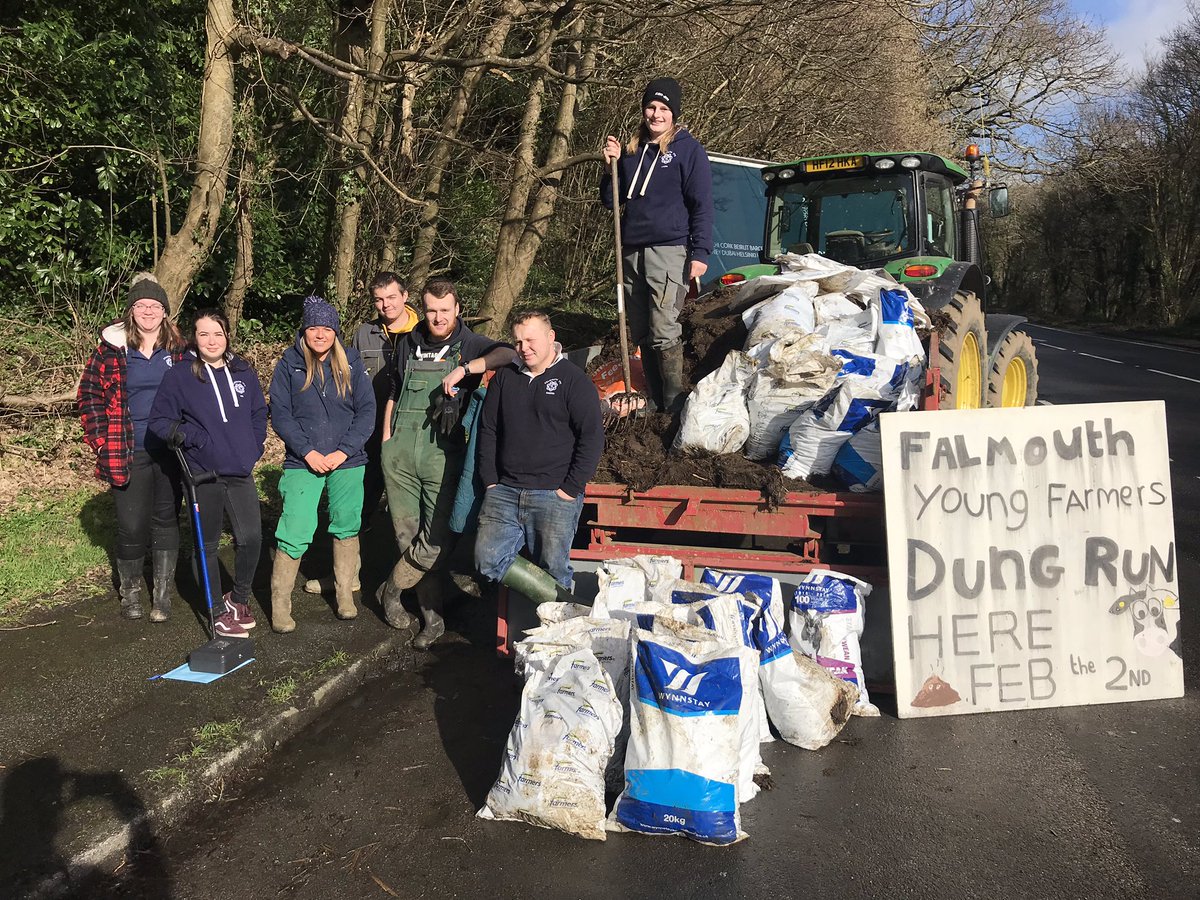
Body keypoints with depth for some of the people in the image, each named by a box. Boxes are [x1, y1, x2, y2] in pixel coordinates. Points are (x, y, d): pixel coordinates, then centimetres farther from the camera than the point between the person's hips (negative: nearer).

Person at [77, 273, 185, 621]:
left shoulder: (178, 349, 3)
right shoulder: (113, 348, -2)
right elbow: (90, 393, 1)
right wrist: (103, 442, -5)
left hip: (171, 452, 2)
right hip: (129, 454, -2)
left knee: (166, 520, 9)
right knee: (132, 525, 2)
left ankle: (162, 593, 20)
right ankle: (130, 590, 24)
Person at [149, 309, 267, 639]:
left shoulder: (243, 372, 5)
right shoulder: (180, 375, -5)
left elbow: (259, 413, 15)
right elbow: (159, 420, -4)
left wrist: (252, 449, 7)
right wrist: (190, 437, -19)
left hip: (241, 472, 2)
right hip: (203, 474, -2)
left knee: (251, 538, -7)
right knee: (207, 545, 8)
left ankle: (238, 598, 19)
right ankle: (219, 611, 23)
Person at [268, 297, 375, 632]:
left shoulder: (351, 363, 2)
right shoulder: (289, 365, -1)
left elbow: (366, 411, -1)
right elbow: (279, 413, -3)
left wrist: (343, 451, -11)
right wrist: (308, 452, -13)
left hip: (348, 463, 2)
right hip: (302, 463, -2)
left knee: (347, 528, 10)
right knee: (294, 534, -7)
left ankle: (345, 594, 27)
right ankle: (279, 605, 6)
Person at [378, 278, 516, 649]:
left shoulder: (469, 345, 4)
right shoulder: (408, 345, 16)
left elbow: (508, 353, -17)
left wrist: (463, 369, -24)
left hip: (443, 455, -3)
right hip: (400, 453, 3)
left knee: (435, 543, -6)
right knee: (408, 538, 3)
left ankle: (391, 590, 21)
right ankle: (432, 618, 15)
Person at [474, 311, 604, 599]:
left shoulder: (575, 381, 0)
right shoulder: (504, 378, 14)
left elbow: (592, 437, -5)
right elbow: (487, 430, 17)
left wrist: (570, 489, -9)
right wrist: (490, 481, 7)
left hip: (554, 493, -4)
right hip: (504, 491, 5)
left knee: (553, 571, -5)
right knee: (487, 559, -11)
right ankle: (561, 602, -6)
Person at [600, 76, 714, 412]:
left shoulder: (688, 149, 1)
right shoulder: (633, 150, 16)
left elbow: (702, 205, -4)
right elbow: (611, 201, 20)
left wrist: (700, 253, -13)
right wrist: (611, 166, 3)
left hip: (669, 250, -6)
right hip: (632, 250, 6)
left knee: (664, 331, -13)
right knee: (641, 333, 7)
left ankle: (674, 401, -4)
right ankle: (654, 400, 15)